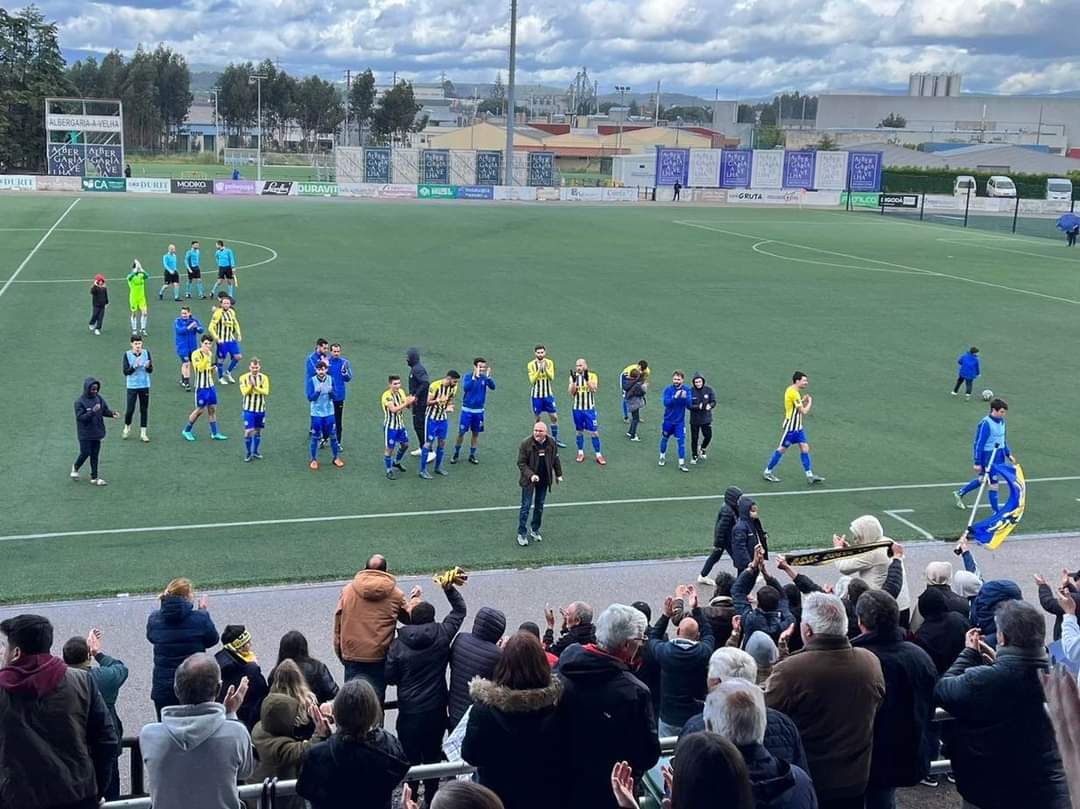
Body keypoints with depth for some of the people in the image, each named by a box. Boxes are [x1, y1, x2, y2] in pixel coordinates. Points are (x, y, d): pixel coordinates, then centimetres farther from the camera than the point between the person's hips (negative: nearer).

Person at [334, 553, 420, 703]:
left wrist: (340, 653, 12)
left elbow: (338, 624, 3)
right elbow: (409, 617, 12)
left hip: (352, 657, 1)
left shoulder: (348, 590, 0)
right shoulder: (394, 594, -3)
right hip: (379, 657, -1)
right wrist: (414, 599, 30)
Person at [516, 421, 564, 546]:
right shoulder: (526, 444, -16)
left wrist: (558, 474, 14)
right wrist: (531, 475, -27)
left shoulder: (552, 443, -4)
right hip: (529, 480, -4)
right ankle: (521, 533, 7)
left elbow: (555, 460, 12)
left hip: (544, 480, 4)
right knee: (526, 506, -1)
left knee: (539, 506, 13)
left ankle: (535, 530, 28)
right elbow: (521, 463, -14)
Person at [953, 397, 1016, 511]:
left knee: (982, 479, 19)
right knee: (993, 483, -1)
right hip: (988, 457, -8)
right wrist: (977, 463, -17)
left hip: (998, 456, 8)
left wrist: (1008, 454, 13)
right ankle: (996, 512, 10)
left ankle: (959, 493, 36)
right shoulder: (985, 424, -21)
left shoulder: (1001, 421, 4)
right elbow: (978, 443, -18)